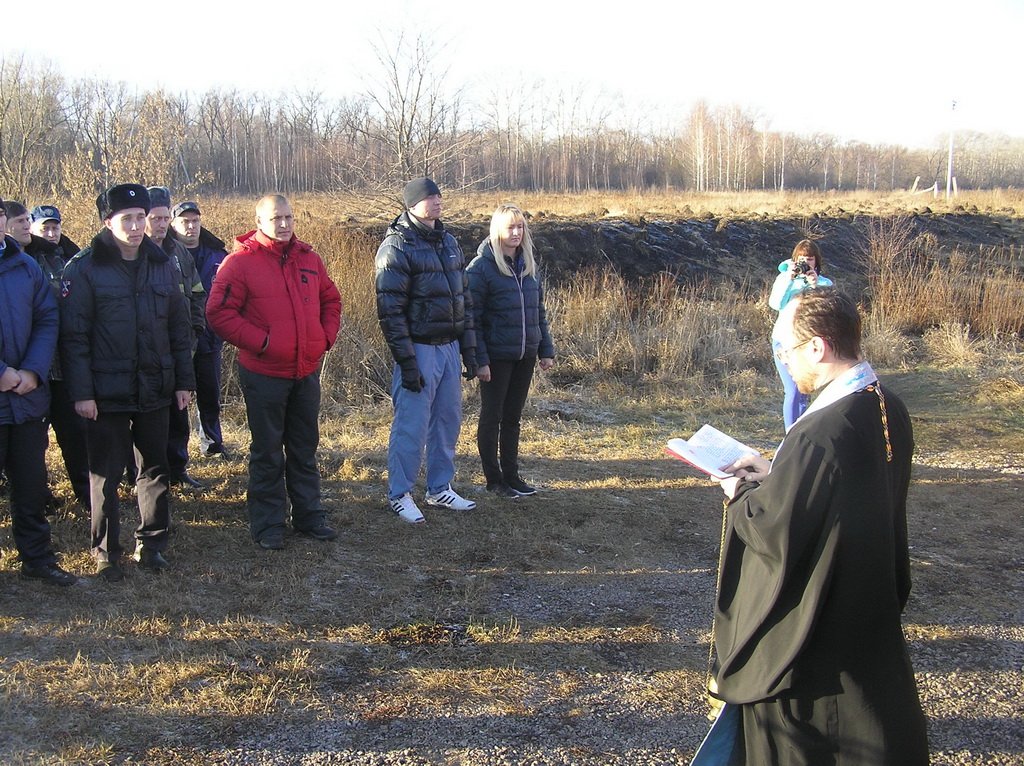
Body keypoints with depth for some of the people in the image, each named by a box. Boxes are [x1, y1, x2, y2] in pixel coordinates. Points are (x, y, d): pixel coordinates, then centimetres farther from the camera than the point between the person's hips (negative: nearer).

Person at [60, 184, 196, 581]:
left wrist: (184, 381, 8)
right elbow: (74, 336, -10)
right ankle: (106, 553, 17)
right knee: (106, 476, 5)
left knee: (155, 469, 12)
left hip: (155, 390, 4)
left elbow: (179, 327, 10)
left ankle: (151, 543, 26)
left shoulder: (162, 265, 6)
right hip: (106, 393, -4)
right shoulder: (85, 269, -8)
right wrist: (80, 392, -14)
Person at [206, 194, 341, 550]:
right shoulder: (241, 261, -10)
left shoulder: (309, 258, 7)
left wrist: (326, 337, 5)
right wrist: (260, 342, -17)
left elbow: (331, 300, 20)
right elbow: (218, 313, -13)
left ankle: (309, 516, 27)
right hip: (264, 375, -5)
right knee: (267, 452, 6)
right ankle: (267, 524, 16)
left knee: (305, 449, 15)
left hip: (307, 372, 5)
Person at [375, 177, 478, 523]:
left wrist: (469, 349, 12)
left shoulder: (448, 242, 12)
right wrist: (406, 363, -19)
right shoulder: (397, 246, -12)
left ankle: (440, 488, 26)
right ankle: (399, 494, 12)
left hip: (449, 347, 7)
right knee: (411, 425, -2)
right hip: (419, 349, -7)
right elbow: (390, 310, -16)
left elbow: (464, 298, 17)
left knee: (448, 421, 13)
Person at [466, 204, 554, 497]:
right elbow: (472, 319, -13)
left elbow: (539, 311, 16)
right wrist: (479, 360, -18)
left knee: (513, 417, 14)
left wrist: (546, 349, 11)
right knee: (492, 417, 5)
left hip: (525, 356, 6)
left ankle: (511, 475, 23)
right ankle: (494, 479, 15)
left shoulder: (528, 265, 9)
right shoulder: (481, 267, -11)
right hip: (496, 357, -6)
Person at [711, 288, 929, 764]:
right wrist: (774, 475, 5)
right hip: (872, 611, 8)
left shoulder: (817, 436, -31)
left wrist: (740, 496, -5)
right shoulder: (888, 409, -5)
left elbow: (774, 533, -24)